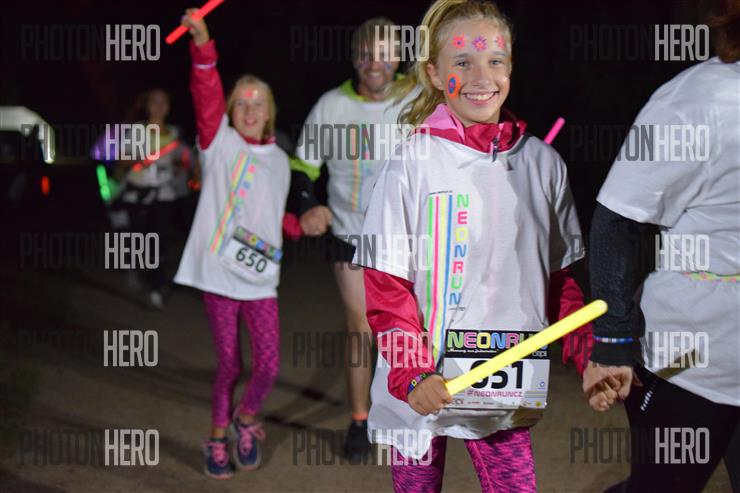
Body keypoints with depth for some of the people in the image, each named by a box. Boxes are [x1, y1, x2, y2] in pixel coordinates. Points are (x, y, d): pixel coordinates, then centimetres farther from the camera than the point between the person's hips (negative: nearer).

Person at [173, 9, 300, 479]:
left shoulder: (279, 160, 12)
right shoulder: (220, 143, -1)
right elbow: (206, 94, -18)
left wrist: (302, 224, 9)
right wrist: (203, 44, -31)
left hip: (260, 277, 3)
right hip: (218, 271, -3)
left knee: (269, 365, -3)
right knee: (229, 365, 4)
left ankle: (246, 419, 28)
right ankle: (218, 436, 28)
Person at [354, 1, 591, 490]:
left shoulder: (543, 162, 3)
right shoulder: (412, 162, -8)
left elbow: (562, 277, 11)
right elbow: (385, 283, -8)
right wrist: (412, 375, -19)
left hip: (505, 388, 3)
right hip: (419, 389, -2)